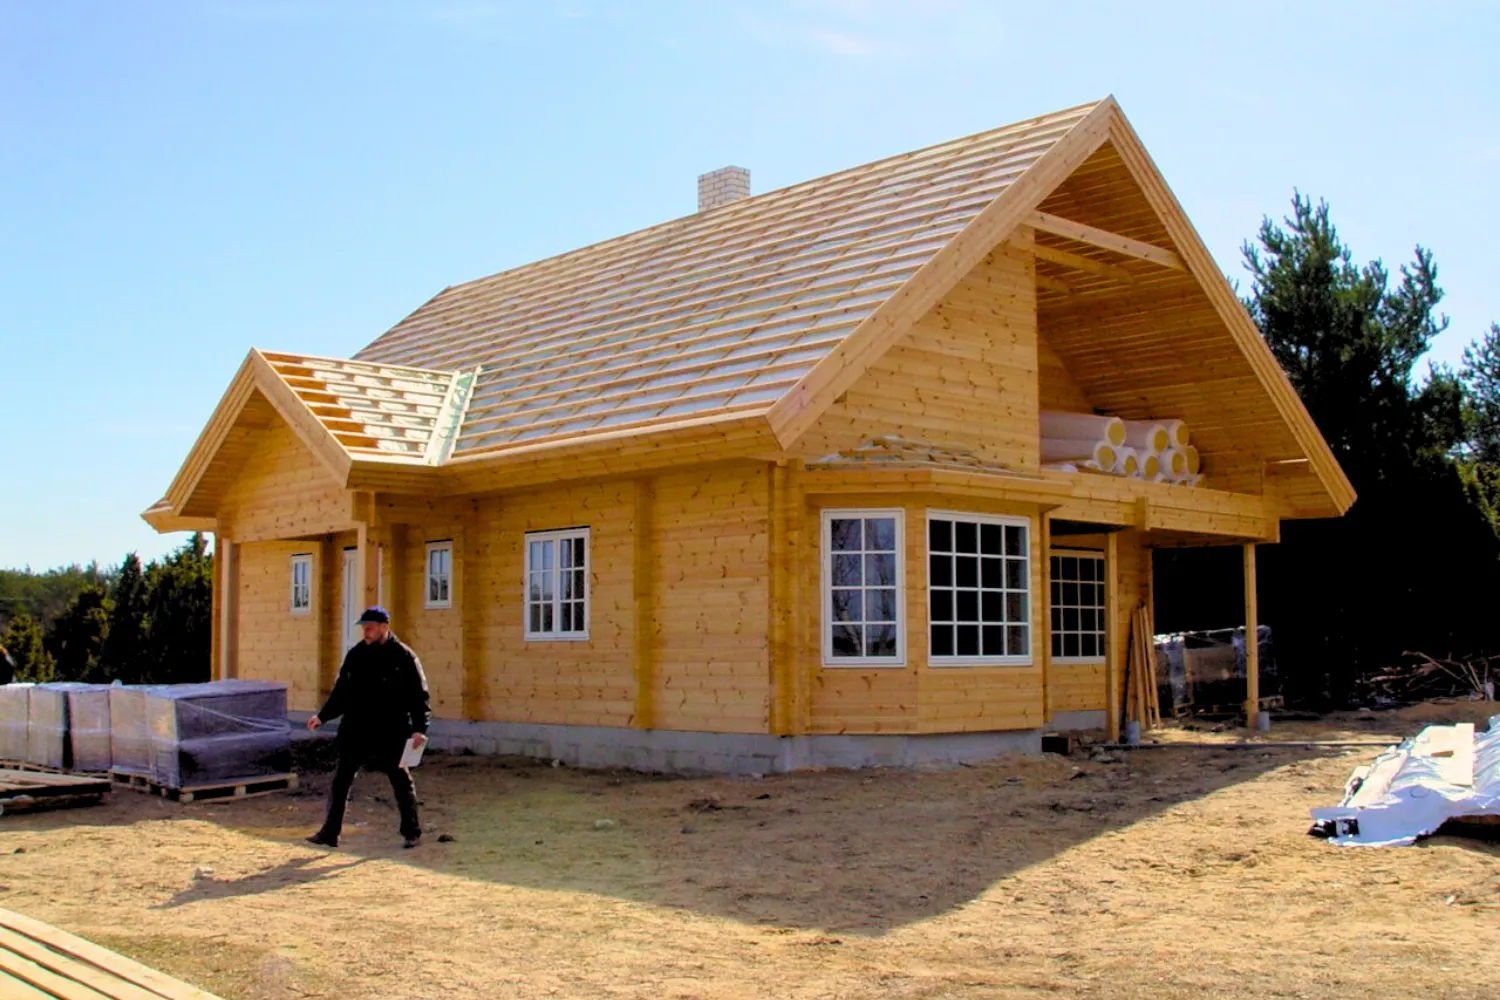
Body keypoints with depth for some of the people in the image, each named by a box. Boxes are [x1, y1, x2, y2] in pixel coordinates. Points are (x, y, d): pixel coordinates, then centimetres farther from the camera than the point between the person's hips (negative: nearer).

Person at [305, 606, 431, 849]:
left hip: (391, 733, -4)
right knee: (341, 780, 3)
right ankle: (330, 832, 10)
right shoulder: (356, 655, 7)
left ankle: (411, 832, 20)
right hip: (356, 731, 4)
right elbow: (341, 691, 16)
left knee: (401, 781, 7)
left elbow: (418, 696, -9)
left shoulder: (403, 656, -7)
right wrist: (322, 716, 8)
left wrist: (419, 728, -17)